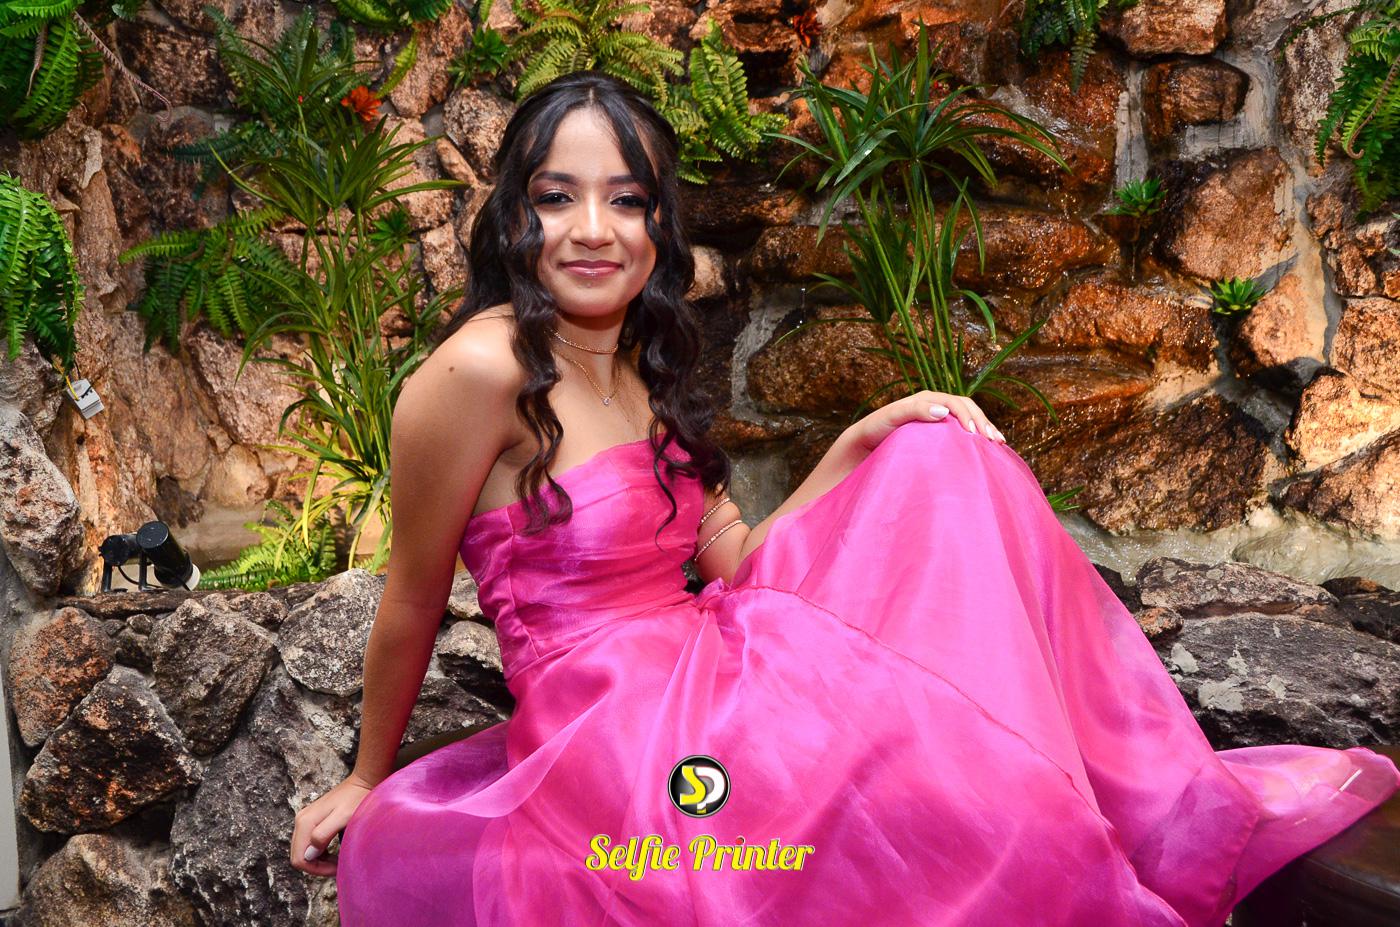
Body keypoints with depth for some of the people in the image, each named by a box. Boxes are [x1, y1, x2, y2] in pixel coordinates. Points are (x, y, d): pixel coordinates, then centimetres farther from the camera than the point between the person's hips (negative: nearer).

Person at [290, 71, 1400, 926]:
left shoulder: (644, 375, 10)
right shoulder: (481, 370, -16)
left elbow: (734, 564, 8)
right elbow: (411, 607, -6)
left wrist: (863, 441, -3)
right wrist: (366, 784, 6)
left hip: (715, 680, 8)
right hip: (613, 743, -8)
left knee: (944, 467, -1)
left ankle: (1162, 802, 1)